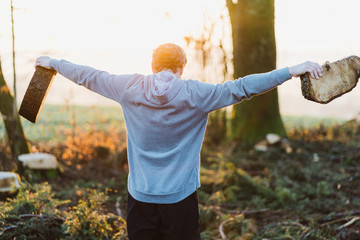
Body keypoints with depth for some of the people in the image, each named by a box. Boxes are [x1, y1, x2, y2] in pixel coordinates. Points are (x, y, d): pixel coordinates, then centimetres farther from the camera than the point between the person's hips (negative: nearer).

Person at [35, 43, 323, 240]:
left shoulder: (130, 88, -3)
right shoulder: (195, 94, -10)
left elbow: (87, 76, 9)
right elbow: (242, 88, -12)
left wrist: (52, 63, 25)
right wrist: (293, 70, -10)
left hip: (140, 197, 2)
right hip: (180, 197, -2)